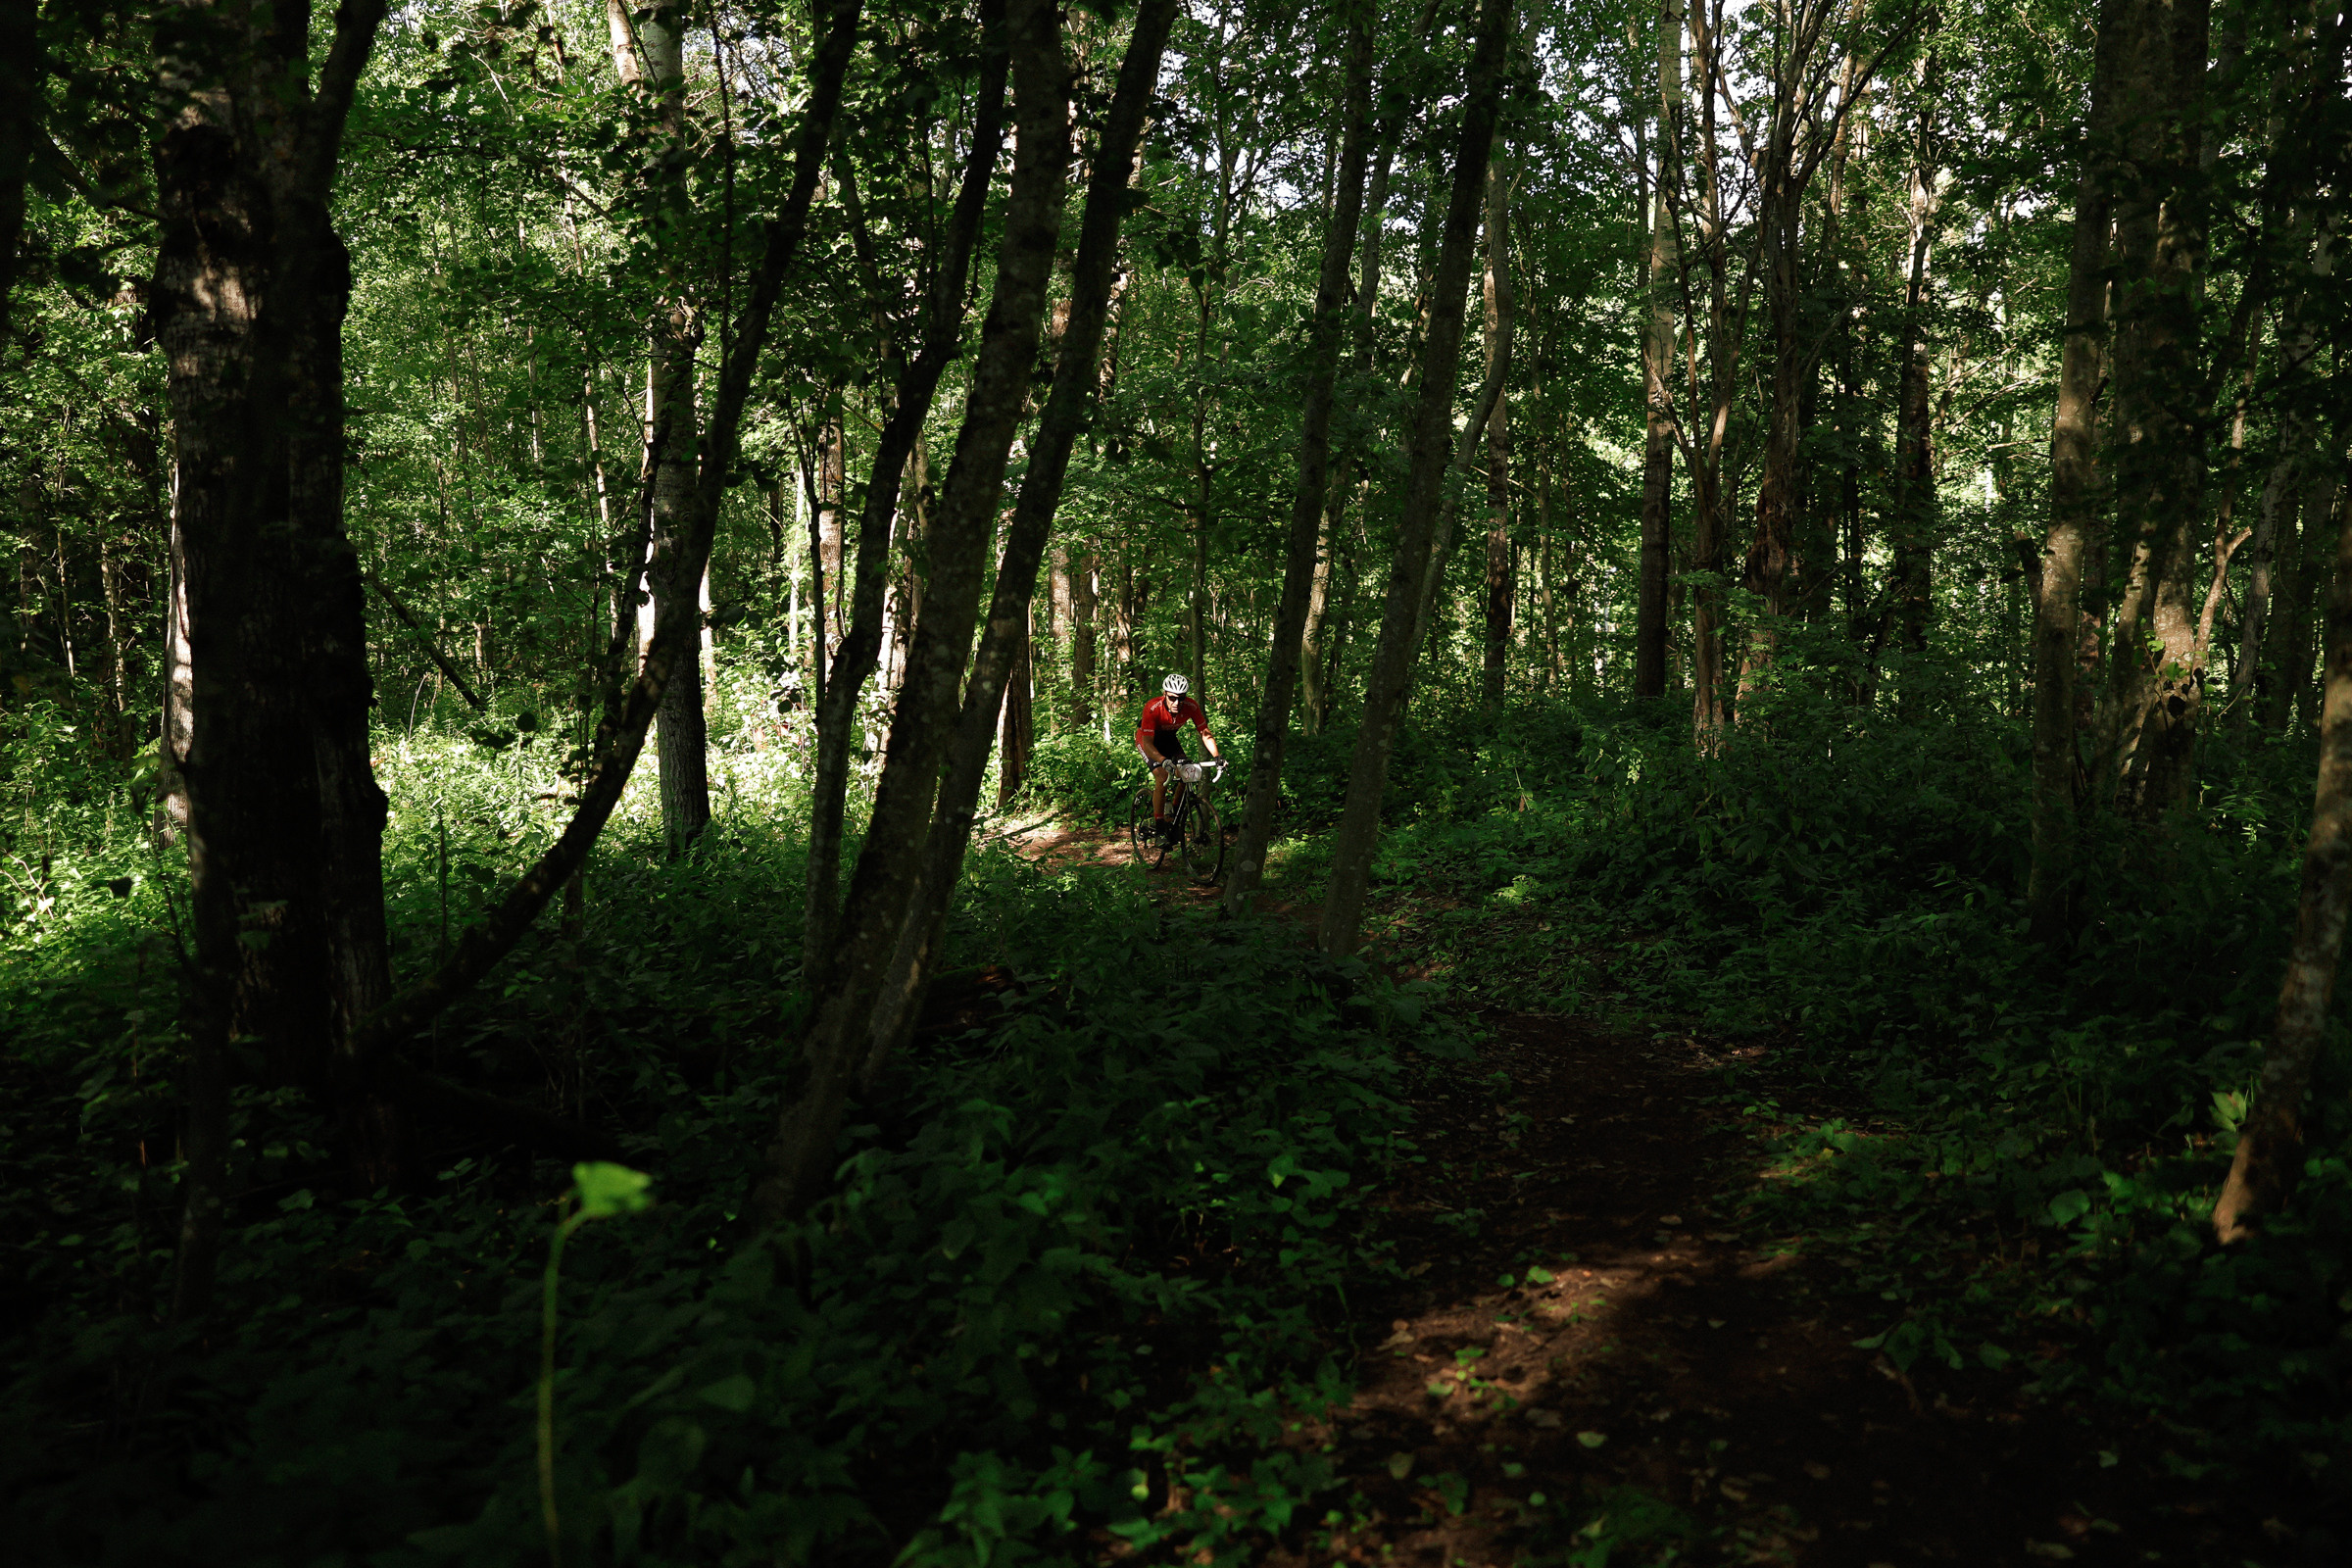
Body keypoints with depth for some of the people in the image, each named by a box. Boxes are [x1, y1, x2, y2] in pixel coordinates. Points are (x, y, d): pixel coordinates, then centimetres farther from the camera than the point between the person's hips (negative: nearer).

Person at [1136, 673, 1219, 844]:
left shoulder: (1191, 706, -26)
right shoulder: (1152, 708, -36)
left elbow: (1205, 734, -16)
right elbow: (1148, 743, -40)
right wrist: (1163, 761, -56)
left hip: (1169, 737, 4)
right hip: (1146, 738, -4)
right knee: (1162, 777, -23)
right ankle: (1160, 830, -16)